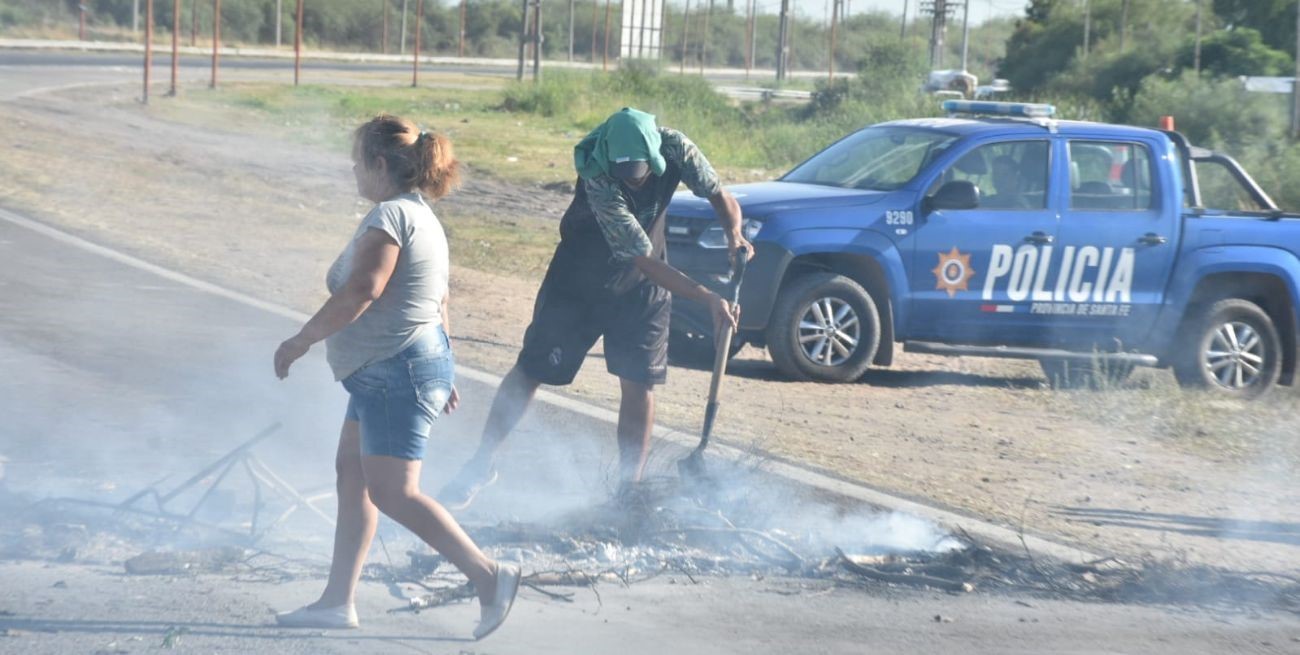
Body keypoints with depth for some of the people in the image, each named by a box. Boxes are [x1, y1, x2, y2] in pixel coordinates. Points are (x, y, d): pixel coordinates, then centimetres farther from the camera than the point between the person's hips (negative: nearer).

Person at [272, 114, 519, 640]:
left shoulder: (391, 214, -16)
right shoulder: (422, 216, 16)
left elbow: (361, 291, -26)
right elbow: (438, 302, 21)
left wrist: (301, 340, -19)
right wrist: (441, 372, 25)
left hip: (395, 372, -11)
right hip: (387, 373, 11)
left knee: (392, 493, -10)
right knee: (351, 475, 12)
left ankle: (489, 576, -8)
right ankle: (338, 601, 17)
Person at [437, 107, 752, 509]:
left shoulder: (675, 148, -22)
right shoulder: (597, 178, -34)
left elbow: (720, 196, -6)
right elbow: (643, 259, -33)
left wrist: (734, 234, -29)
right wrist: (708, 298, -36)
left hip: (644, 287, 3)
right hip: (580, 279, -3)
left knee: (639, 385, 0)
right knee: (531, 369, 1)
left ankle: (629, 491, 12)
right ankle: (481, 465, 17)